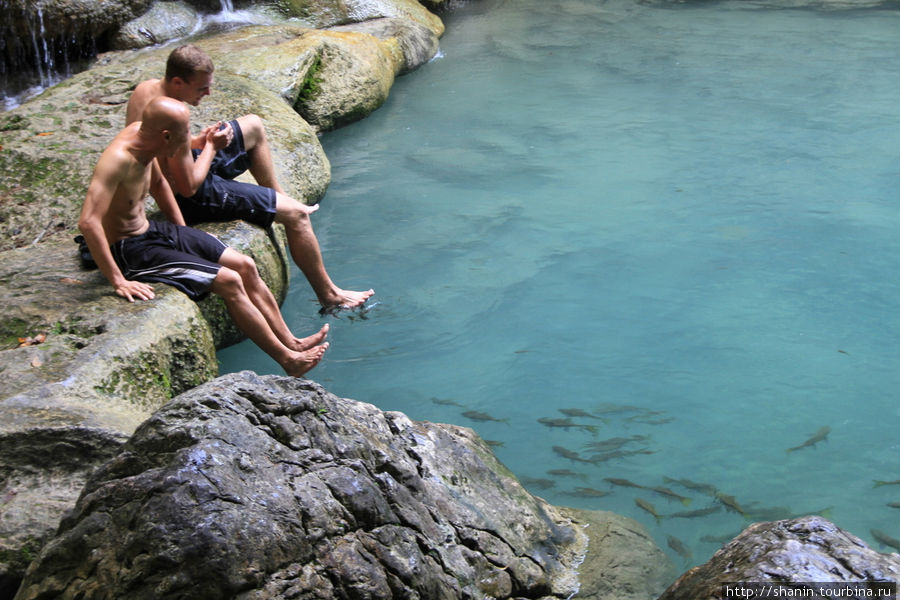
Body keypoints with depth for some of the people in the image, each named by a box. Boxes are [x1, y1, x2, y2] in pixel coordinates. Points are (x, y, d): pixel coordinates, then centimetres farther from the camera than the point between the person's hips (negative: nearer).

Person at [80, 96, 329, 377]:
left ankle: (290, 341, 12)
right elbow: (88, 222, -38)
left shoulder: (140, 132, -2)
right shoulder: (118, 159, -30)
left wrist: (184, 233, 15)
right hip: (130, 250, -9)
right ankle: (287, 359, -3)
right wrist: (119, 281, -37)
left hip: (152, 229, 9)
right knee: (229, 281, -14)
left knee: (245, 266, 3)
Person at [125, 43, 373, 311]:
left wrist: (196, 142, -2)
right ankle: (329, 295, 6)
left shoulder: (145, 88, -6)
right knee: (296, 214, -6)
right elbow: (189, 187, -28)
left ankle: (279, 196, 36)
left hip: (178, 169, 10)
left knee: (253, 126, 21)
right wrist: (211, 146, -15)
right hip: (192, 199, -10)